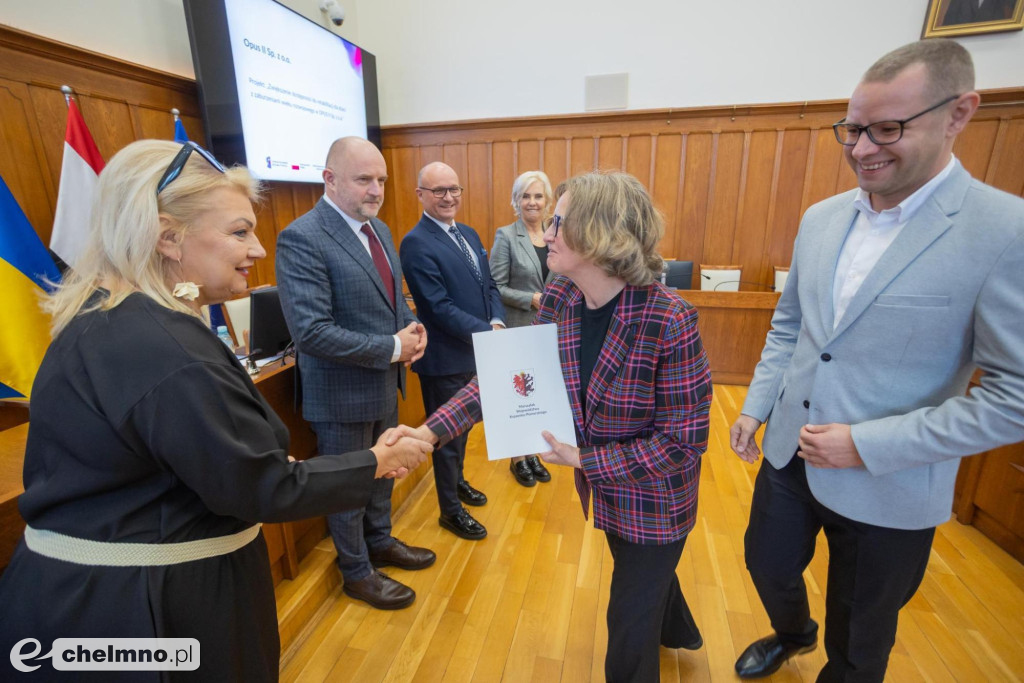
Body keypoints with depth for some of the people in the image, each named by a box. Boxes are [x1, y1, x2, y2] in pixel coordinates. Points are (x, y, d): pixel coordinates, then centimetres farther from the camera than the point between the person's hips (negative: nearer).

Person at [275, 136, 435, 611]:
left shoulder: (378, 228, 5)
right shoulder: (301, 238, -21)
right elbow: (312, 331, -28)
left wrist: (411, 327, -6)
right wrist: (393, 348, -23)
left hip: (385, 384, 8)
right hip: (343, 393, -8)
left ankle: (380, 542, 50)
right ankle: (357, 573, 39)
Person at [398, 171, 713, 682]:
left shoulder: (669, 321, -32)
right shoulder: (559, 297, -14)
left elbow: (683, 440, -25)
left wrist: (585, 460, -25)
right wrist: (433, 429, -18)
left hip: (654, 492, -6)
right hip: (601, 481, 6)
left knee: (629, 620, 14)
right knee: (636, 567, 33)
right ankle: (676, 630, 68)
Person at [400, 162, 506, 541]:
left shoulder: (469, 234, 9)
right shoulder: (416, 243, -17)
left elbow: (489, 285, 10)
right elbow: (440, 307, -23)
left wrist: (497, 321, -9)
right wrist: (488, 332, -23)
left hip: (476, 350, 8)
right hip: (446, 357, -8)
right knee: (449, 433, 9)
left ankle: (456, 481, 48)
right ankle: (451, 510, 30)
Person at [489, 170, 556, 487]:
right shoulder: (506, 236, -9)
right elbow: (496, 287, -12)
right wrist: (532, 300, -20)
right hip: (518, 329, -5)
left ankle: (532, 452, 33)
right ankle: (518, 458, 28)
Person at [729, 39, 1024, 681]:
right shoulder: (822, 217, 0)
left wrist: (869, 444, -20)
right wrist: (756, 406, 3)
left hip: (887, 490, -4)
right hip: (789, 453, 5)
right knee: (768, 564, 27)